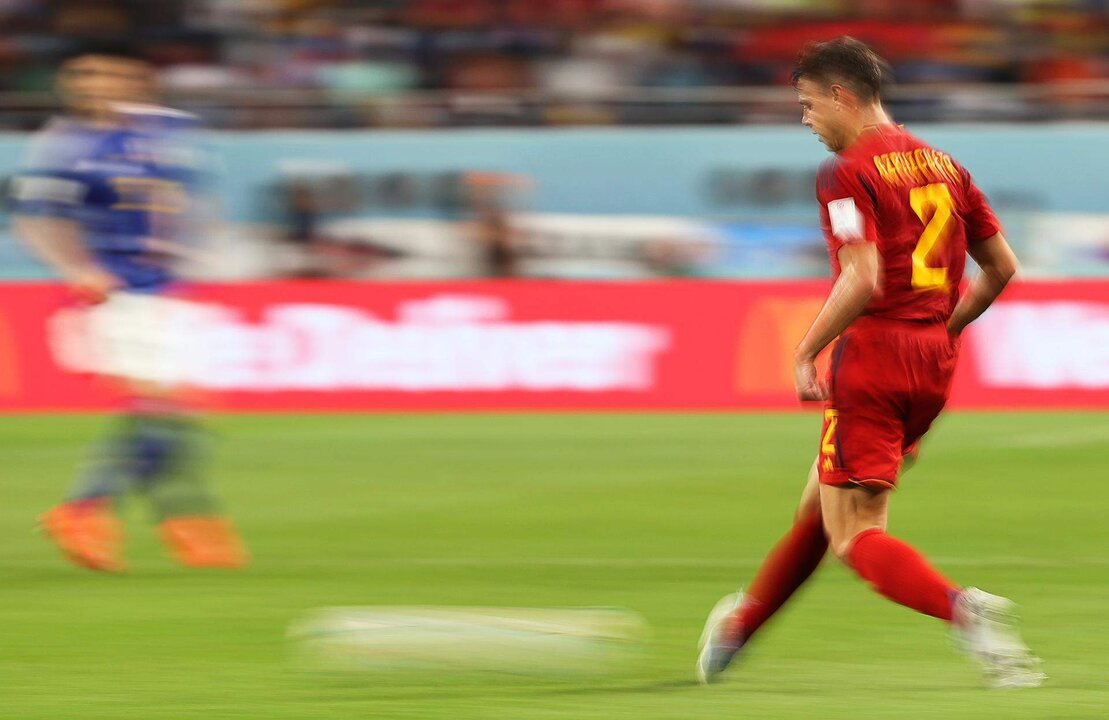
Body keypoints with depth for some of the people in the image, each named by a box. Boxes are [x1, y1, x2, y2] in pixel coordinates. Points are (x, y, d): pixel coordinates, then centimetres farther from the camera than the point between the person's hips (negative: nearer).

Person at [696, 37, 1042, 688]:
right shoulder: (942, 165, 13)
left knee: (855, 536, -7)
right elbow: (1002, 267, 15)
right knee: (823, 502, 23)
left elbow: (862, 281, -21)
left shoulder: (848, 174, -10)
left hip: (872, 358, -8)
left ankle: (966, 610, -31)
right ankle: (744, 621, 39)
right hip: (934, 365, 8)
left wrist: (806, 351, -10)